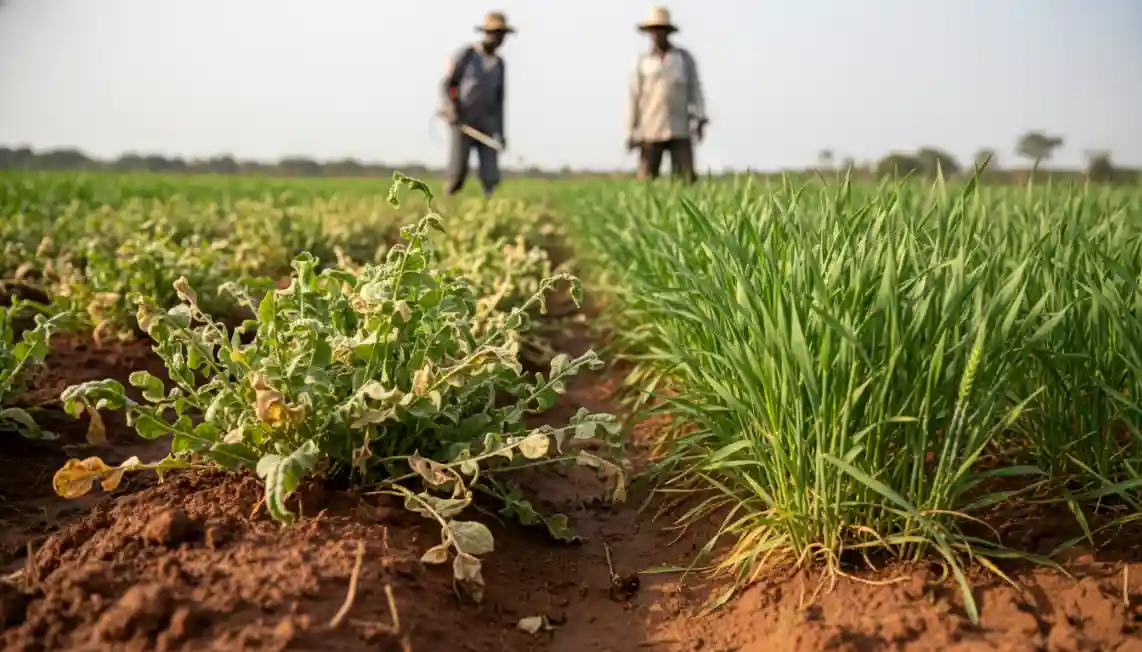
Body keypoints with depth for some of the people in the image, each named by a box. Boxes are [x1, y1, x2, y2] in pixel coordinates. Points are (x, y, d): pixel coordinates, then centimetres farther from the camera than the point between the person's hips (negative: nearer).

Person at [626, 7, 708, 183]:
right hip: (650, 131, 0)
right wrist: (630, 133, 3)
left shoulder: (685, 58, 7)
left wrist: (700, 120, -7)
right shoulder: (642, 62, 7)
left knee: (687, 179, -6)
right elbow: (634, 97, 6)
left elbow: (694, 90, 6)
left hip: (679, 130, 0)